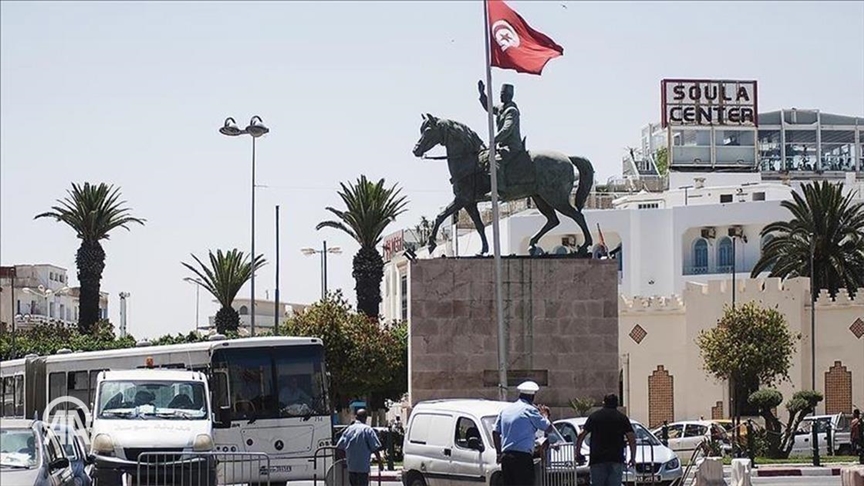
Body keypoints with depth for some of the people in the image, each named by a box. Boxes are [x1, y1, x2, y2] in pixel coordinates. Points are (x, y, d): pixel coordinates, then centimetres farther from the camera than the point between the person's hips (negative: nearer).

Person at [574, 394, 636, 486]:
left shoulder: (594, 416, 10)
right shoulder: (622, 418, 7)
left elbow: (581, 435, 5)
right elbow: (632, 439, 1)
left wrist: (578, 453, 15)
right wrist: (633, 458, 8)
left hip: (597, 460, 0)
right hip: (616, 460, 0)